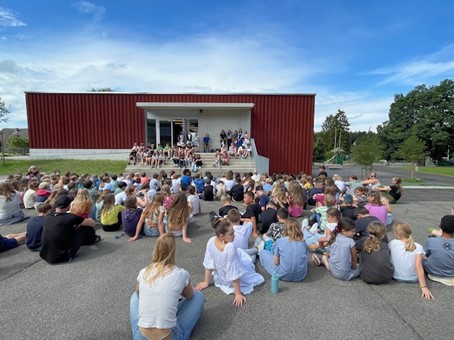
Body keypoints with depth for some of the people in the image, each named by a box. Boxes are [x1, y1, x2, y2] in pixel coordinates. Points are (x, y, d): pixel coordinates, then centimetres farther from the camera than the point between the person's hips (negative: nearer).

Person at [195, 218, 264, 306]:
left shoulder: (211, 241, -24)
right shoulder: (231, 247, -41)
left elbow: (208, 264, -10)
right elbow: (234, 273, -32)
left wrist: (206, 282, 4)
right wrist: (238, 294, -19)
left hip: (221, 278, 5)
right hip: (237, 280, -4)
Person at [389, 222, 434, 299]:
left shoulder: (393, 243, -13)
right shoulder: (418, 247, -14)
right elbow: (418, 266, -24)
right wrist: (424, 287, -26)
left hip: (396, 278, -1)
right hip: (414, 280, 1)